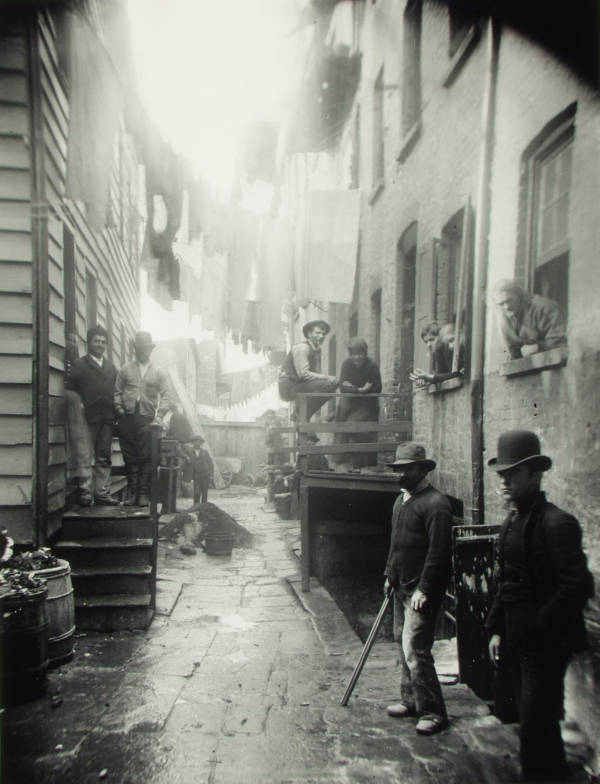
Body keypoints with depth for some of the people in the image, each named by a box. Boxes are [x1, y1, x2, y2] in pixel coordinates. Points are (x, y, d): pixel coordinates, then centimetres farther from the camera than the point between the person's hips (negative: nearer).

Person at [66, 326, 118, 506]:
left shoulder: (111, 368, 21)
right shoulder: (78, 365, 6)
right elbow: (70, 391, -1)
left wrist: (115, 413, 7)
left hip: (107, 419, 5)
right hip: (88, 417, -5)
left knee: (104, 457, 5)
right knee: (86, 456, -5)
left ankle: (102, 492, 10)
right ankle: (85, 493, 0)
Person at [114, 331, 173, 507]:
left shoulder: (159, 372, 12)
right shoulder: (125, 370, 15)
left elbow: (166, 397, 6)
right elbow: (117, 392, 13)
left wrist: (158, 415, -7)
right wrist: (120, 410, -1)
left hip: (147, 419, -1)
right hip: (127, 418, 1)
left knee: (146, 457, -5)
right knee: (130, 456, 2)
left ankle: (143, 493, 1)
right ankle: (132, 491, 8)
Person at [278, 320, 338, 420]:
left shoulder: (317, 350, 13)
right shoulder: (302, 348, -15)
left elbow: (316, 373, 8)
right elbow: (303, 373, -23)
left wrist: (328, 378, -14)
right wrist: (327, 378, -23)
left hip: (299, 384, 9)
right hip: (288, 386, -9)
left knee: (334, 383, 4)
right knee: (325, 384, -23)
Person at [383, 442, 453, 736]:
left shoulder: (435, 503, -17)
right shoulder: (400, 500, 13)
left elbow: (438, 551, -20)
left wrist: (423, 589, -20)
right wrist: (389, 575, 19)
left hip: (422, 590, -9)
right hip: (402, 587, 9)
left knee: (414, 648, -9)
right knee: (403, 644, 16)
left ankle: (433, 712, 5)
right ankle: (411, 700, 30)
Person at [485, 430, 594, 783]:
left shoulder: (557, 523, -16)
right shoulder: (512, 522, 10)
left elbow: (578, 586, -21)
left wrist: (539, 627, -16)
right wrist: (497, 629, 12)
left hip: (546, 644, -8)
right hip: (519, 641, 8)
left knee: (536, 724, -3)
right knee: (534, 720, 18)